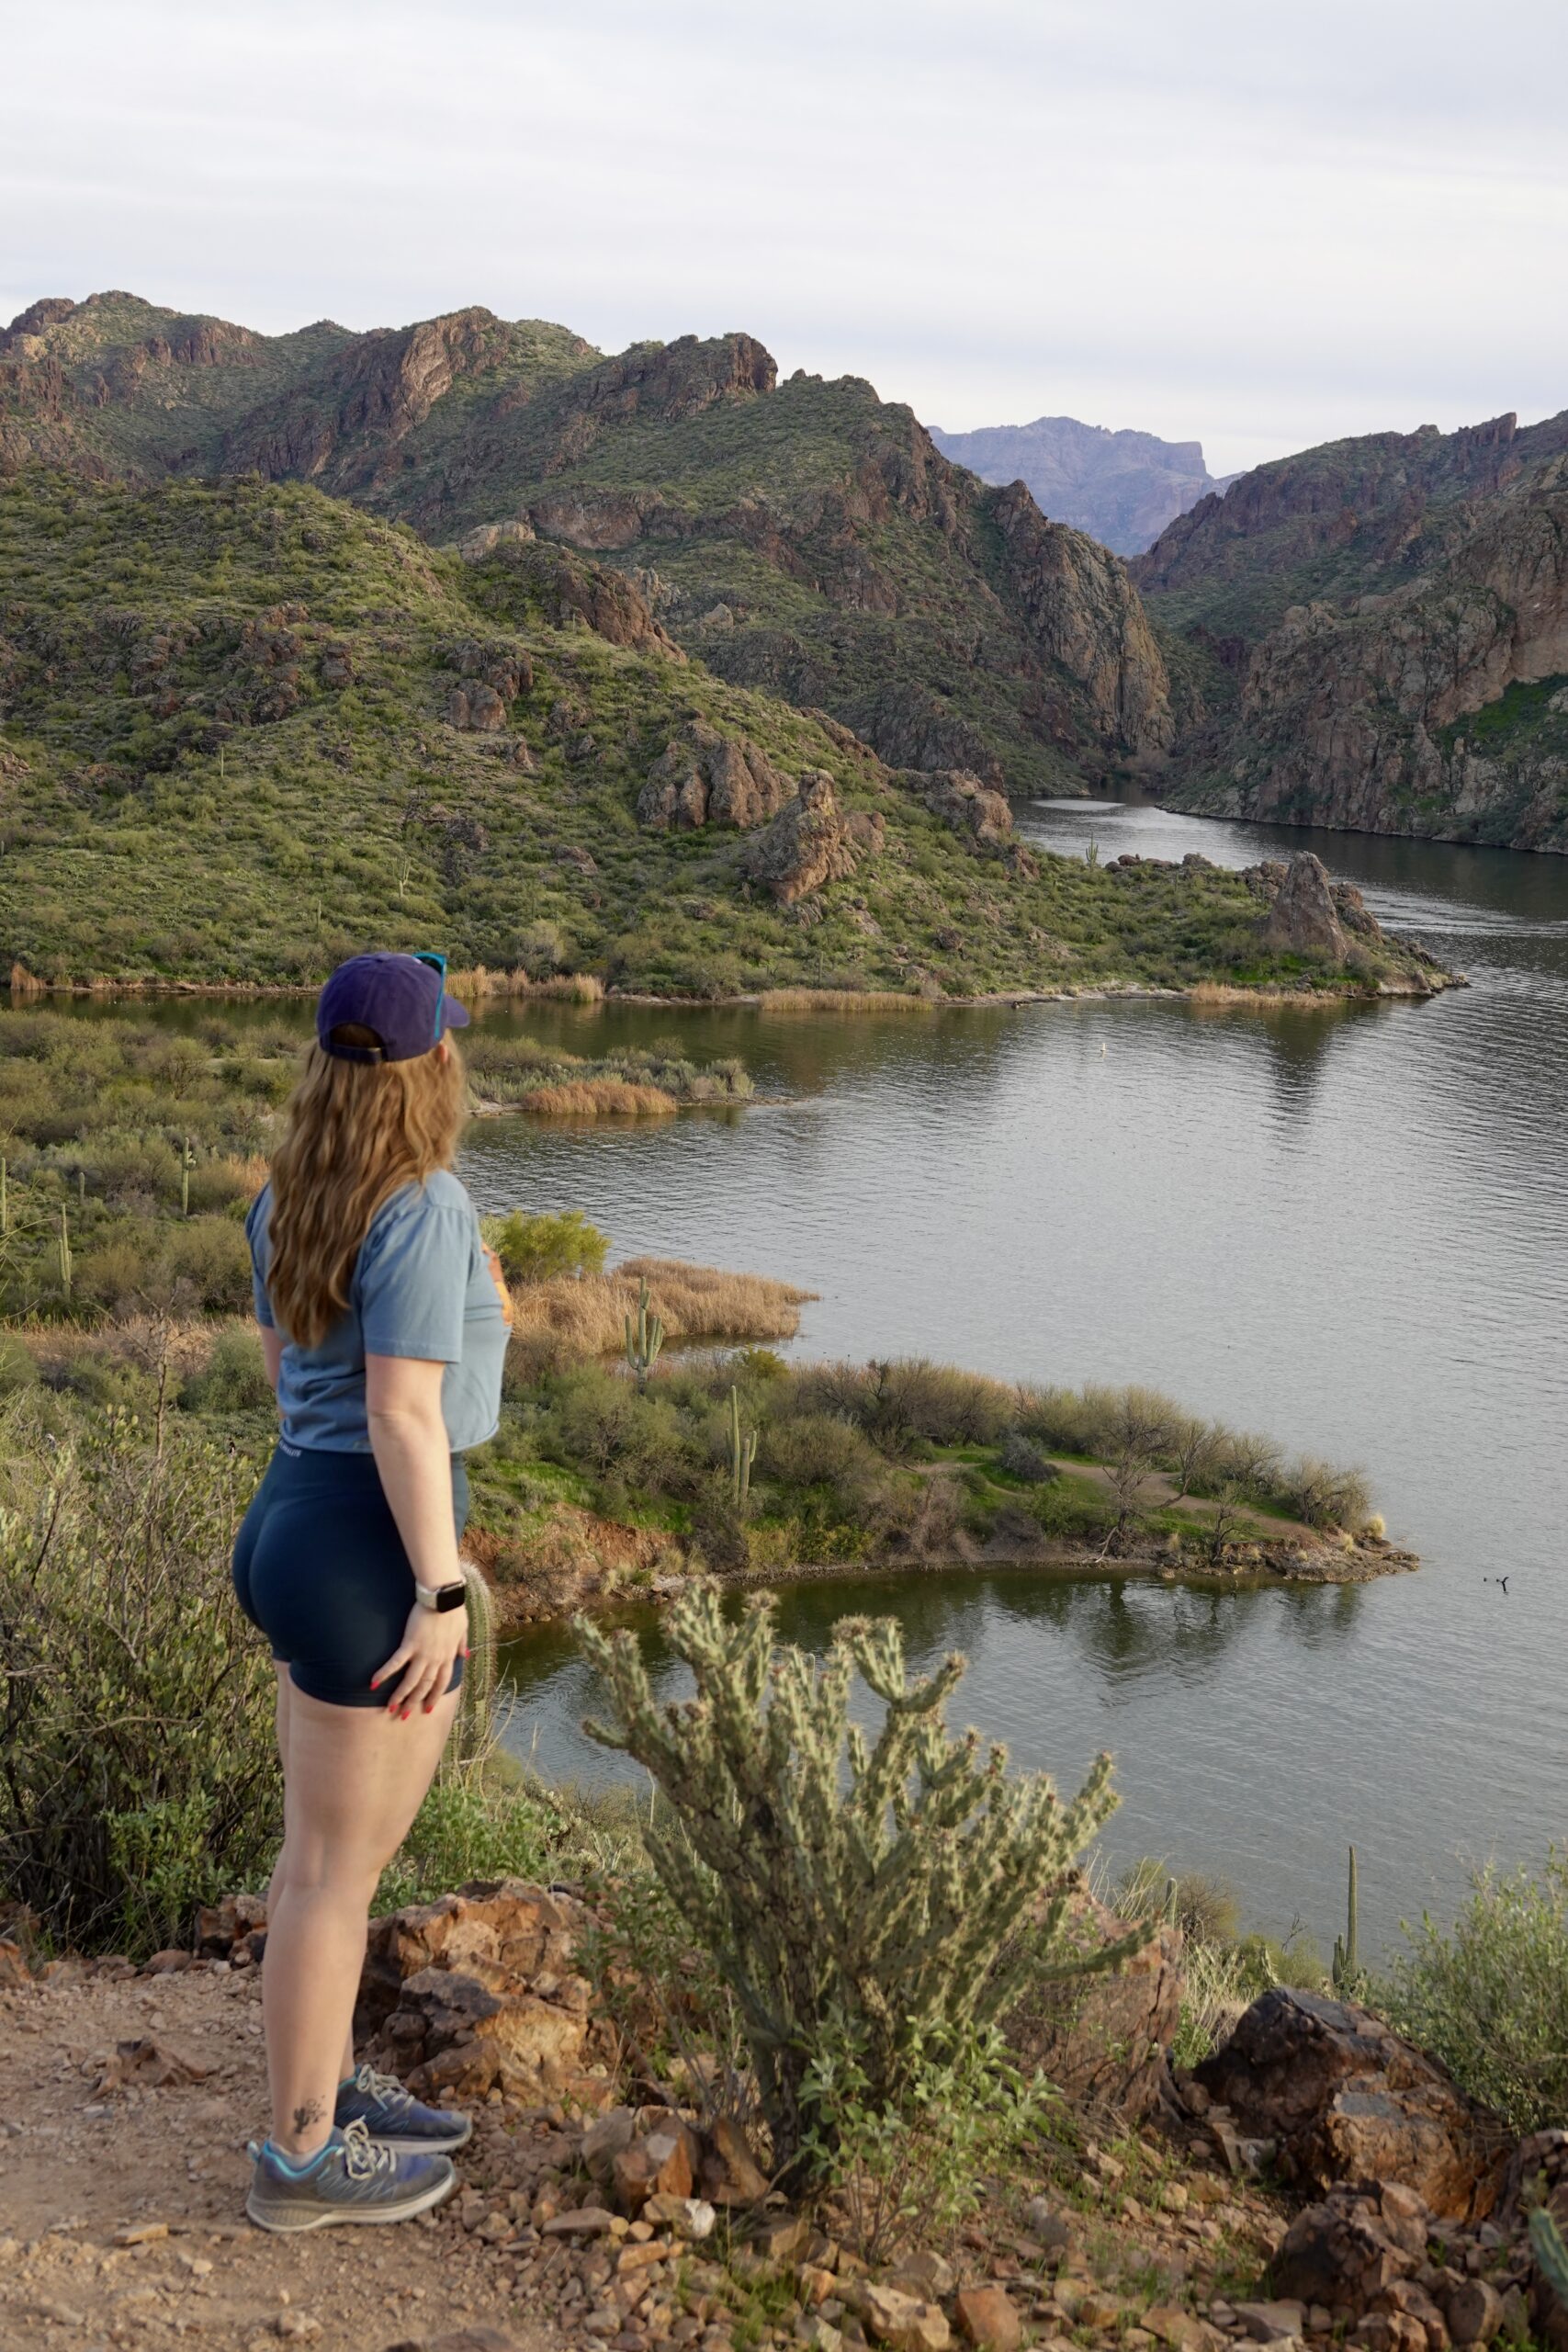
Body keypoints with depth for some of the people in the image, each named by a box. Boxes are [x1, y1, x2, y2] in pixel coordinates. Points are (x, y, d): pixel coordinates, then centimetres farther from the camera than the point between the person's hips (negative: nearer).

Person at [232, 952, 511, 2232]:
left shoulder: (292, 1196, 7)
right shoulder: (425, 1209, -20)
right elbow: (403, 1414, -23)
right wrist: (443, 1592, -19)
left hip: (298, 1521, 9)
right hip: (374, 1561, -9)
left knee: (338, 1845, 21)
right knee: (339, 1870, 4)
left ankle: (327, 2086, 36)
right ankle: (303, 2158, 18)